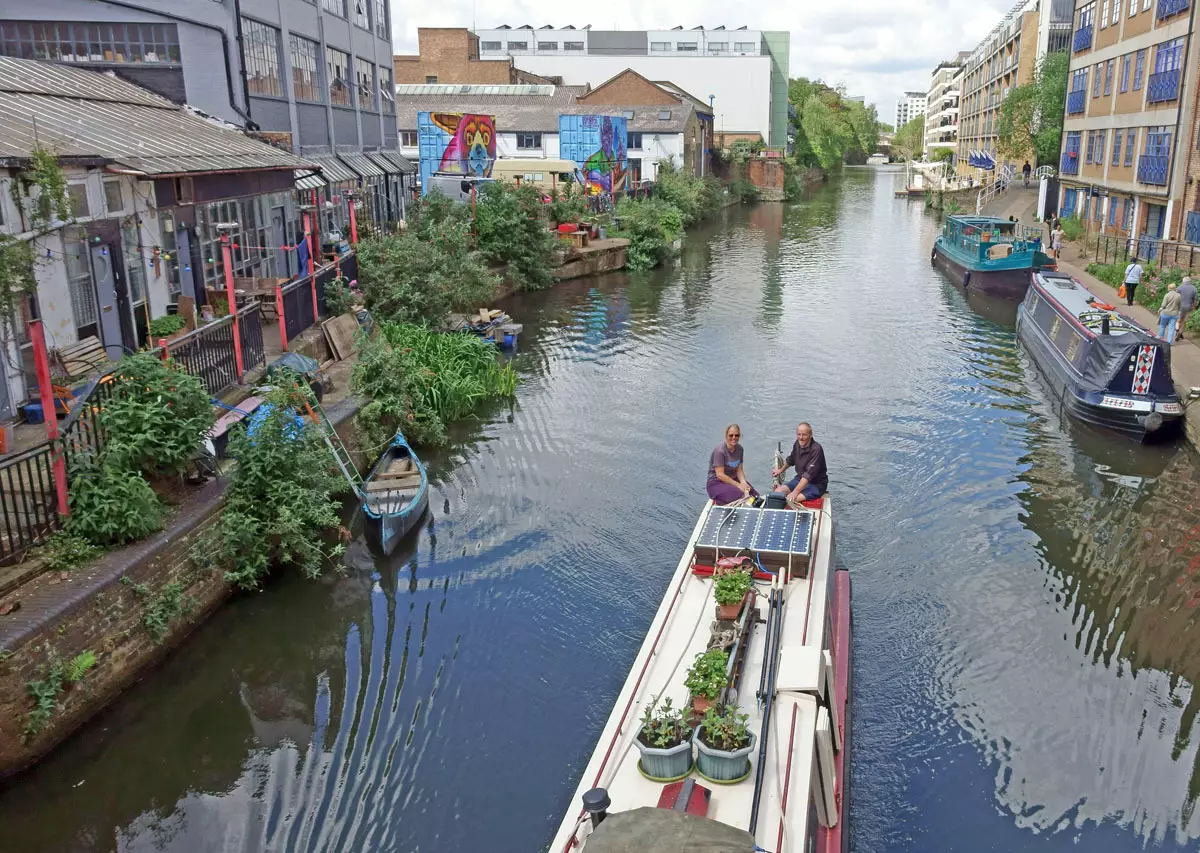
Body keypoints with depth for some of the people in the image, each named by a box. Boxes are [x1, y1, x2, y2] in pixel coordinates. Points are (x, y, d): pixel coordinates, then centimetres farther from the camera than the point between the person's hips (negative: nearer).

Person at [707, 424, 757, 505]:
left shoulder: (739, 449, 4)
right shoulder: (720, 450, -18)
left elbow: (739, 470, 4)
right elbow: (720, 475, -21)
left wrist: (743, 482, -16)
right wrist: (738, 485, -20)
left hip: (734, 479, 7)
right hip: (716, 483, -7)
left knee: (756, 497, -13)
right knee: (741, 497, -28)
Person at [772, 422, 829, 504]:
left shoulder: (816, 450, -25)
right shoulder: (797, 444, -1)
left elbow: (808, 475, -30)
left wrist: (795, 492, -35)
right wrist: (781, 470, 37)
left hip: (816, 485, -8)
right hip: (800, 479, 8)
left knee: (791, 499, -28)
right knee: (778, 492, -10)